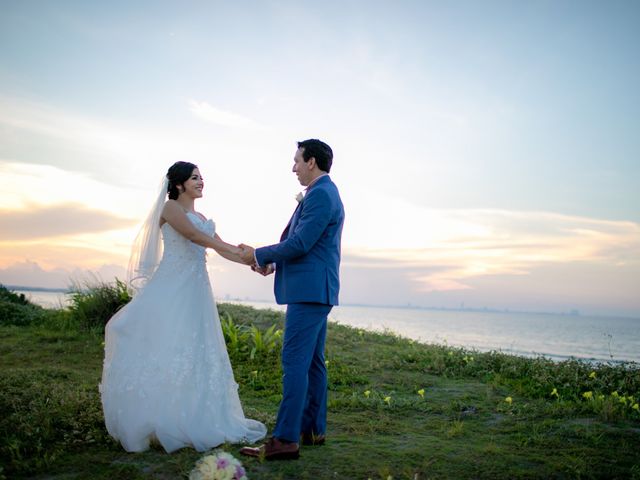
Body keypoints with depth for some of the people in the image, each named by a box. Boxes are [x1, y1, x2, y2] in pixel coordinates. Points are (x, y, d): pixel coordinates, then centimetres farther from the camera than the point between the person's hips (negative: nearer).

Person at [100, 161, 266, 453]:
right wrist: (241, 250, -17)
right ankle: (153, 422, -2)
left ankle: (192, 421, 12)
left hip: (194, 292, 8)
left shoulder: (201, 218, 21)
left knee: (195, 353, 6)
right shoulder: (170, 207, -1)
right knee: (163, 348, -9)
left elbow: (223, 250, 16)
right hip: (171, 289, -7)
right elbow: (196, 237, -14)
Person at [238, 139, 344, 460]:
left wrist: (259, 255, -7)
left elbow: (300, 244, -19)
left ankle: (286, 439, -9)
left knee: (295, 361, -11)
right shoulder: (324, 193, 19)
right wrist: (273, 261, 9)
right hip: (314, 289, 11)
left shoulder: (320, 195, -14)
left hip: (310, 290, -11)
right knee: (312, 361, 13)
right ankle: (313, 430, 21)